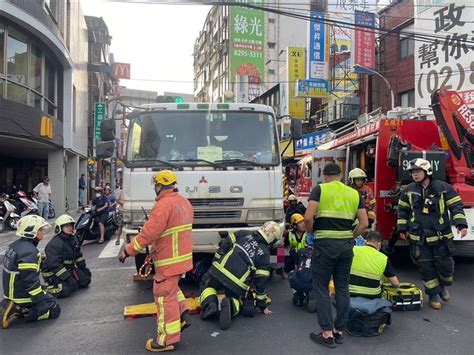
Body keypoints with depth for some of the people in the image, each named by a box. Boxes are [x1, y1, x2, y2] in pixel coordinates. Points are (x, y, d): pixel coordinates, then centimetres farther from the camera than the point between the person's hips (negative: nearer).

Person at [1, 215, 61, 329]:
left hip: (12, 292, 9)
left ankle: (14, 307, 9)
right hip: (22, 296, -9)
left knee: (50, 298, 22)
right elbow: (30, 281, -27)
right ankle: (20, 312, -10)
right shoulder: (29, 252, -26)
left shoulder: (14, 245, 4)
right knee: (54, 309, -2)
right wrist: (43, 302, -21)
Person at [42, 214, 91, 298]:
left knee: (86, 280, 2)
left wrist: (83, 268, 8)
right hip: (52, 273, -9)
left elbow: (78, 255, 17)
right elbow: (54, 264, -29)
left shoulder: (72, 239, 6)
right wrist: (68, 278, -30)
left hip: (68, 268, 9)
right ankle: (48, 288, -1)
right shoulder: (55, 244, -23)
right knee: (65, 291, -26)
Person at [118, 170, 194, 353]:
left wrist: (128, 251, -14)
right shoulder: (184, 202, 9)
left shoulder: (164, 205, -21)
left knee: (164, 295, 2)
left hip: (169, 260, -9)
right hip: (182, 256, 9)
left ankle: (168, 339, 11)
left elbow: (148, 233, -23)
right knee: (172, 288, 28)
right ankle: (182, 316, 25)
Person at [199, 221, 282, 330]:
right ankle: (231, 306, -9)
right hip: (237, 284, -1)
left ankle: (210, 303, -3)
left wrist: (216, 262, 18)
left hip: (220, 270, 1)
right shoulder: (265, 254, 4)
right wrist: (262, 306, 13)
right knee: (235, 299, 28)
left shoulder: (244, 234, 8)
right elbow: (261, 281, 4)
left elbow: (224, 245, 7)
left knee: (206, 285, 29)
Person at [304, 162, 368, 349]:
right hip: (346, 245, 5)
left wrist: (309, 233, 3)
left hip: (325, 244, -4)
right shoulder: (354, 193, 10)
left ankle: (327, 333, 8)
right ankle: (339, 331, 22)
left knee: (321, 288, 6)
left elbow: (308, 217, -14)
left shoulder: (319, 189, -3)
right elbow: (364, 223, 6)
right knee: (342, 288, 14)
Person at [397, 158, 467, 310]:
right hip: (418, 238, 1)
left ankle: (442, 286, 35)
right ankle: (433, 294, 21)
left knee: (445, 265, 6)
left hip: (441, 236, -1)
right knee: (426, 267, 4)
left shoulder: (443, 188, -3)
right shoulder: (408, 190, 4)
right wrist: (402, 229, 8)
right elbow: (403, 211, 11)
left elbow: (456, 206, -3)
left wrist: (461, 224, -14)